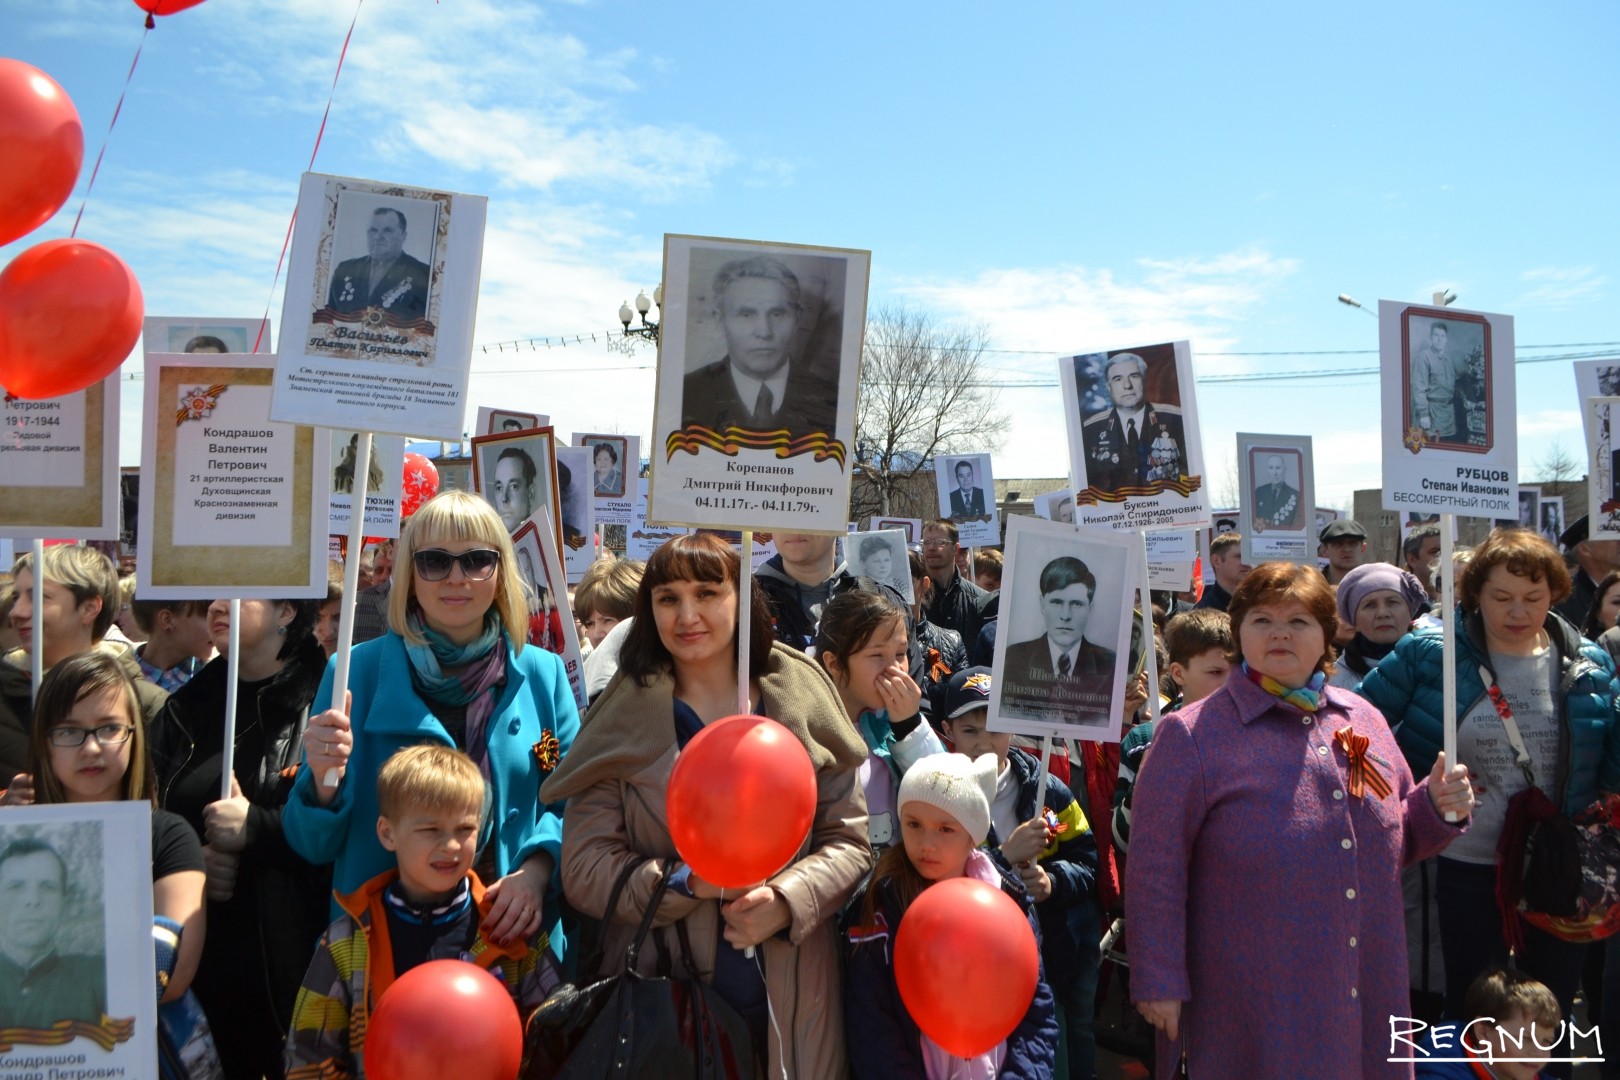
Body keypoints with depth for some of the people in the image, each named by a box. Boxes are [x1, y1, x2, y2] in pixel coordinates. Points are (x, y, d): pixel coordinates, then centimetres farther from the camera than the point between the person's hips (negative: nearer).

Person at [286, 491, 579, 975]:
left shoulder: (542, 674, 1)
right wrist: (324, 779, -20)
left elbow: (572, 803, 4)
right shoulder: (358, 672, -3)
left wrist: (537, 868, -14)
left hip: (512, 936, 1)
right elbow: (313, 844, 0)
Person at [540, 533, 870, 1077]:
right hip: (660, 998, -1)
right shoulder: (623, 720, -2)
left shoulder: (802, 702, 0)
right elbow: (583, 868, -5)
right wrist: (689, 882, -18)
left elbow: (849, 841, 2)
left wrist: (786, 899, -15)